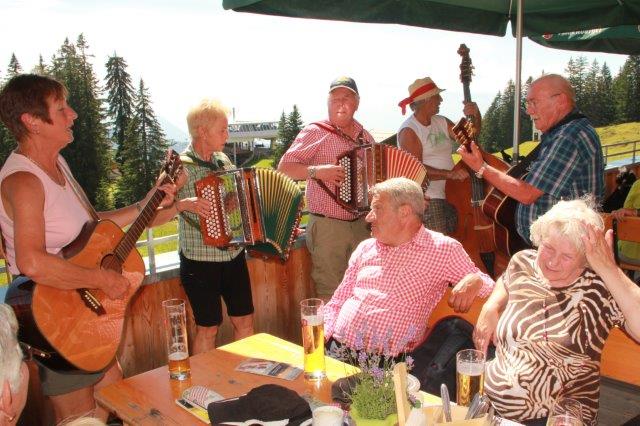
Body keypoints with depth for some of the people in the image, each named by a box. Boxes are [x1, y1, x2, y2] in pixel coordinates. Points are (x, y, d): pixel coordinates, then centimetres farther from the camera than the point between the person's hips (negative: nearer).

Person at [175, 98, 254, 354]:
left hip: (234, 256, 6)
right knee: (208, 328, 8)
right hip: (201, 262, -6)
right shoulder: (180, 166, -13)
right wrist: (182, 204, -33)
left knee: (245, 321, 15)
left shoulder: (223, 159, 6)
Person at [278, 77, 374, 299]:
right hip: (327, 227, -6)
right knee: (330, 292, -3)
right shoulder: (315, 131, -5)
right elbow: (284, 167, -9)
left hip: (361, 224, 6)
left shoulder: (365, 137, 13)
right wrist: (316, 170, -24)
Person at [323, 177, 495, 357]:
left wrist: (475, 281, -14)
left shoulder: (444, 248, 3)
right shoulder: (365, 248, 16)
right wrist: (320, 340, 2)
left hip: (388, 361, -2)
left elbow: (489, 285, 10)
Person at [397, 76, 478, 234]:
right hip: (428, 199, -8)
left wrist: (476, 116, -5)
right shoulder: (409, 131, -11)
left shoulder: (441, 122, 13)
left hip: (450, 195, 8)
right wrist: (449, 174, -28)